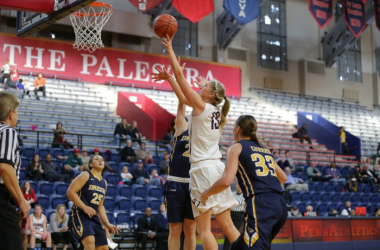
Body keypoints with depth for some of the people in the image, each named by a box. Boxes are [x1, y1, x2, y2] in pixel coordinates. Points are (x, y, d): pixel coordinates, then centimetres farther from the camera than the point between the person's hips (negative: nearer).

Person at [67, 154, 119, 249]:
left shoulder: (104, 183, 18)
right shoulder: (86, 175, -4)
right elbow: (70, 192, -13)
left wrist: (107, 224, 14)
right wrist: (84, 207, -21)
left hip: (94, 217, 8)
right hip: (80, 214, -8)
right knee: (90, 242, -30)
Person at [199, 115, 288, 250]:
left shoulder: (236, 147, 5)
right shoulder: (265, 149, 24)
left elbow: (225, 181, -9)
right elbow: (283, 178, 35)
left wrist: (206, 194, 8)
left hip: (261, 205, -7)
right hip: (280, 205, 7)